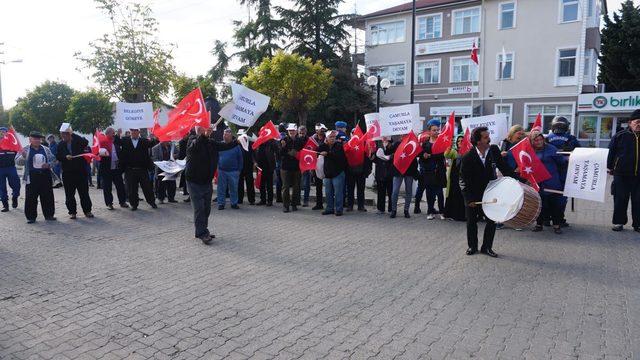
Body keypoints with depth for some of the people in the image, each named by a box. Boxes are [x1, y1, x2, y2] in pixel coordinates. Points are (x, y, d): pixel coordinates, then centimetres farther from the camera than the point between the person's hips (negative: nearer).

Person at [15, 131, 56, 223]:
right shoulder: (25, 150, 2)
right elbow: (18, 162, -1)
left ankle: (49, 215, 17)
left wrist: (48, 165, -7)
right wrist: (23, 156, -21)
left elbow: (53, 160, 14)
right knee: (31, 198, 0)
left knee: (48, 197, 6)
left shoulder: (46, 149, 9)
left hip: (45, 176, 2)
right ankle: (31, 217, 9)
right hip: (32, 177, -2)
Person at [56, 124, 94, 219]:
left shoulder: (77, 141, 0)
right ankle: (72, 212, 15)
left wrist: (73, 134, -16)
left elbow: (85, 142, -21)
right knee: (69, 194, 5)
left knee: (84, 192, 3)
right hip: (67, 173, 2)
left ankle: (87, 210, 13)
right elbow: (58, 157, 5)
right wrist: (65, 157, -15)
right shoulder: (60, 145, 7)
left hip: (80, 171, -2)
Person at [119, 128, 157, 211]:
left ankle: (152, 202, 23)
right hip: (130, 170, 1)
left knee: (147, 187, 7)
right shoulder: (125, 141, 7)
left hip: (143, 169, 0)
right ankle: (134, 204, 18)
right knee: (131, 188, 5)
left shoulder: (145, 141, 5)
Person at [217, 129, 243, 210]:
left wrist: (239, 170, -1)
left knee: (234, 188, 7)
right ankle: (221, 203, 15)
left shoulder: (236, 146, -1)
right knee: (221, 188, 6)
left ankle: (234, 203, 18)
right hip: (221, 171, 1)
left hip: (233, 171, -1)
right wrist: (216, 167, 3)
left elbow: (240, 159, 2)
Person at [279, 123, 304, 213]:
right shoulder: (284, 140, -2)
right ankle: (285, 205, 5)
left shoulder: (300, 141, 5)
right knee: (286, 187, -2)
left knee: (296, 187, 9)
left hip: (296, 167, 3)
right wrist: (283, 147, -24)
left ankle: (294, 204, 20)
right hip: (286, 167, -2)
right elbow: (280, 154, -9)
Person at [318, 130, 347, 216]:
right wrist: (325, 144, -7)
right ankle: (330, 208, 21)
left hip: (338, 173, -6)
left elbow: (338, 155, -22)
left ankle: (338, 209, 3)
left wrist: (327, 153, -21)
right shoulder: (325, 146, 14)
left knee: (338, 192, -5)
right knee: (328, 192, 11)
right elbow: (317, 150, -1)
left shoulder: (339, 145, -5)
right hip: (327, 173, 6)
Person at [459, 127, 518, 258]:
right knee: (471, 221, 8)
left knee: (492, 220, 3)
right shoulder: (467, 158, -18)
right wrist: (469, 199, -17)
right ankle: (472, 246, 26)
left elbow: (504, 168, 2)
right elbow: (463, 180, -13)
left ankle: (487, 247, 18)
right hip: (473, 194, -2)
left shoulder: (494, 150, -10)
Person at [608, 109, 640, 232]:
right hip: (622, 175, -2)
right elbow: (611, 152, 3)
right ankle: (619, 222, 14)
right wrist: (610, 167, 1)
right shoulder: (620, 136, 0)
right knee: (620, 200, 4)